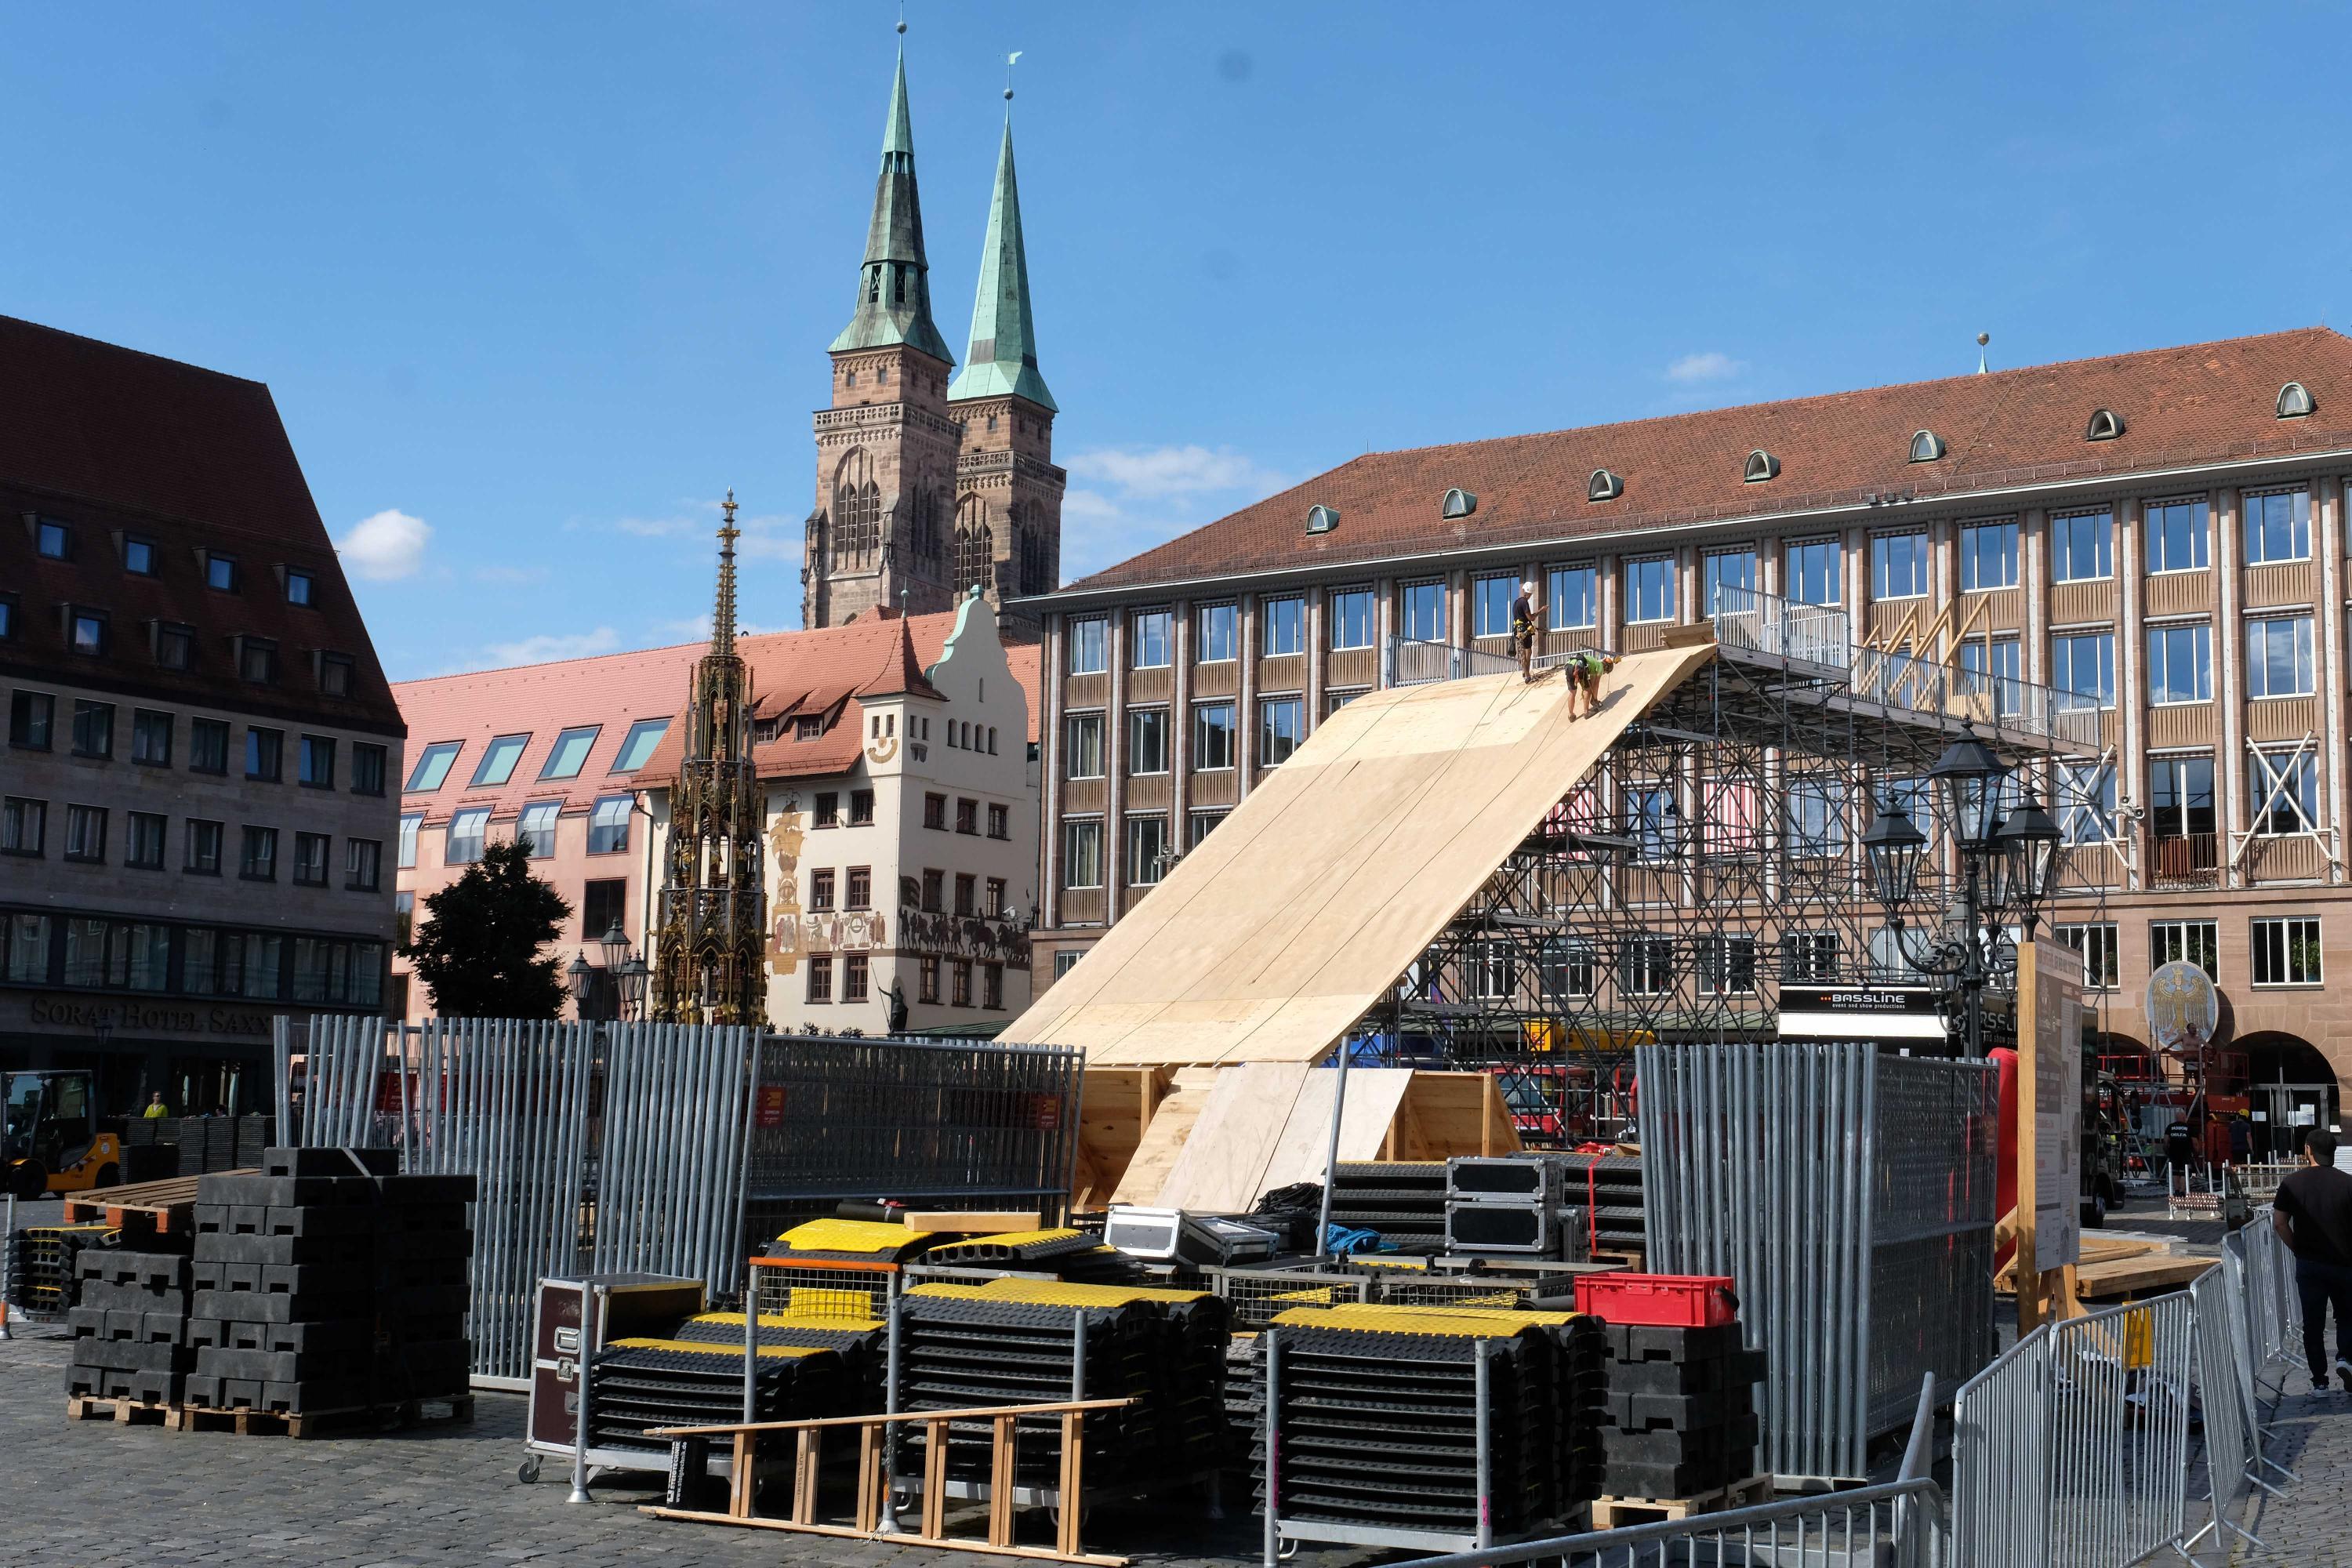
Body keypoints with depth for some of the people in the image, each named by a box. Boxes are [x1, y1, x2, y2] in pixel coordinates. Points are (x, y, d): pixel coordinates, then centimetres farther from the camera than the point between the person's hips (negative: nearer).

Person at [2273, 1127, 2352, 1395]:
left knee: (2313, 1323, 7)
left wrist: (2298, 1249, 5)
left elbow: (2279, 1223, -7)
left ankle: (2319, 1382, 8)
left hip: (2308, 1264, 0)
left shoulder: (2293, 1182, -4)